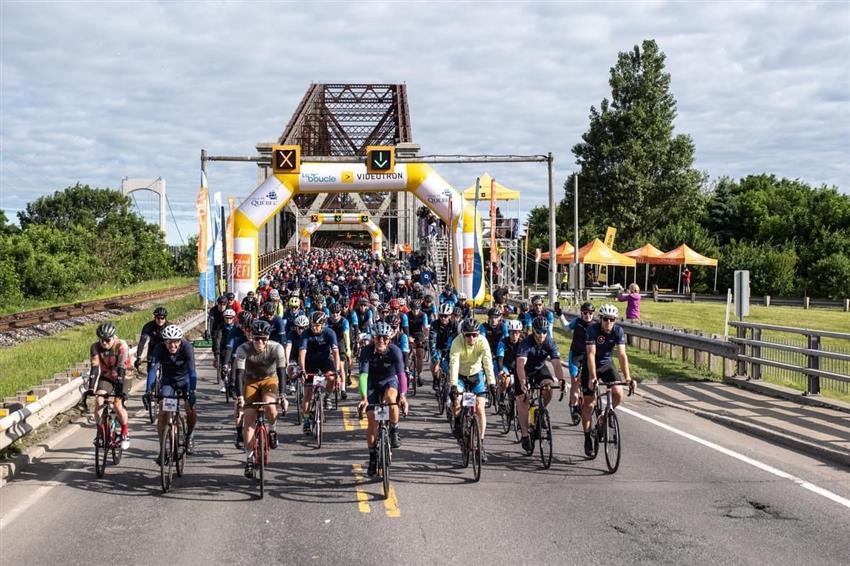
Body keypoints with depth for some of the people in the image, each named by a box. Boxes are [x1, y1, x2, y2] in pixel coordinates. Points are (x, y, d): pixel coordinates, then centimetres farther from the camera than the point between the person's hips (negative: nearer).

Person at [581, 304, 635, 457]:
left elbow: (622, 355, -24)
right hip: (590, 366, -3)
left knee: (618, 395, -18)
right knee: (589, 403, -1)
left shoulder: (618, 331, -17)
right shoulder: (593, 329, -25)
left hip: (607, 365, 3)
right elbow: (591, 354, -33)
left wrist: (627, 377, -35)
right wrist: (592, 377, -43)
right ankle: (587, 439, 12)